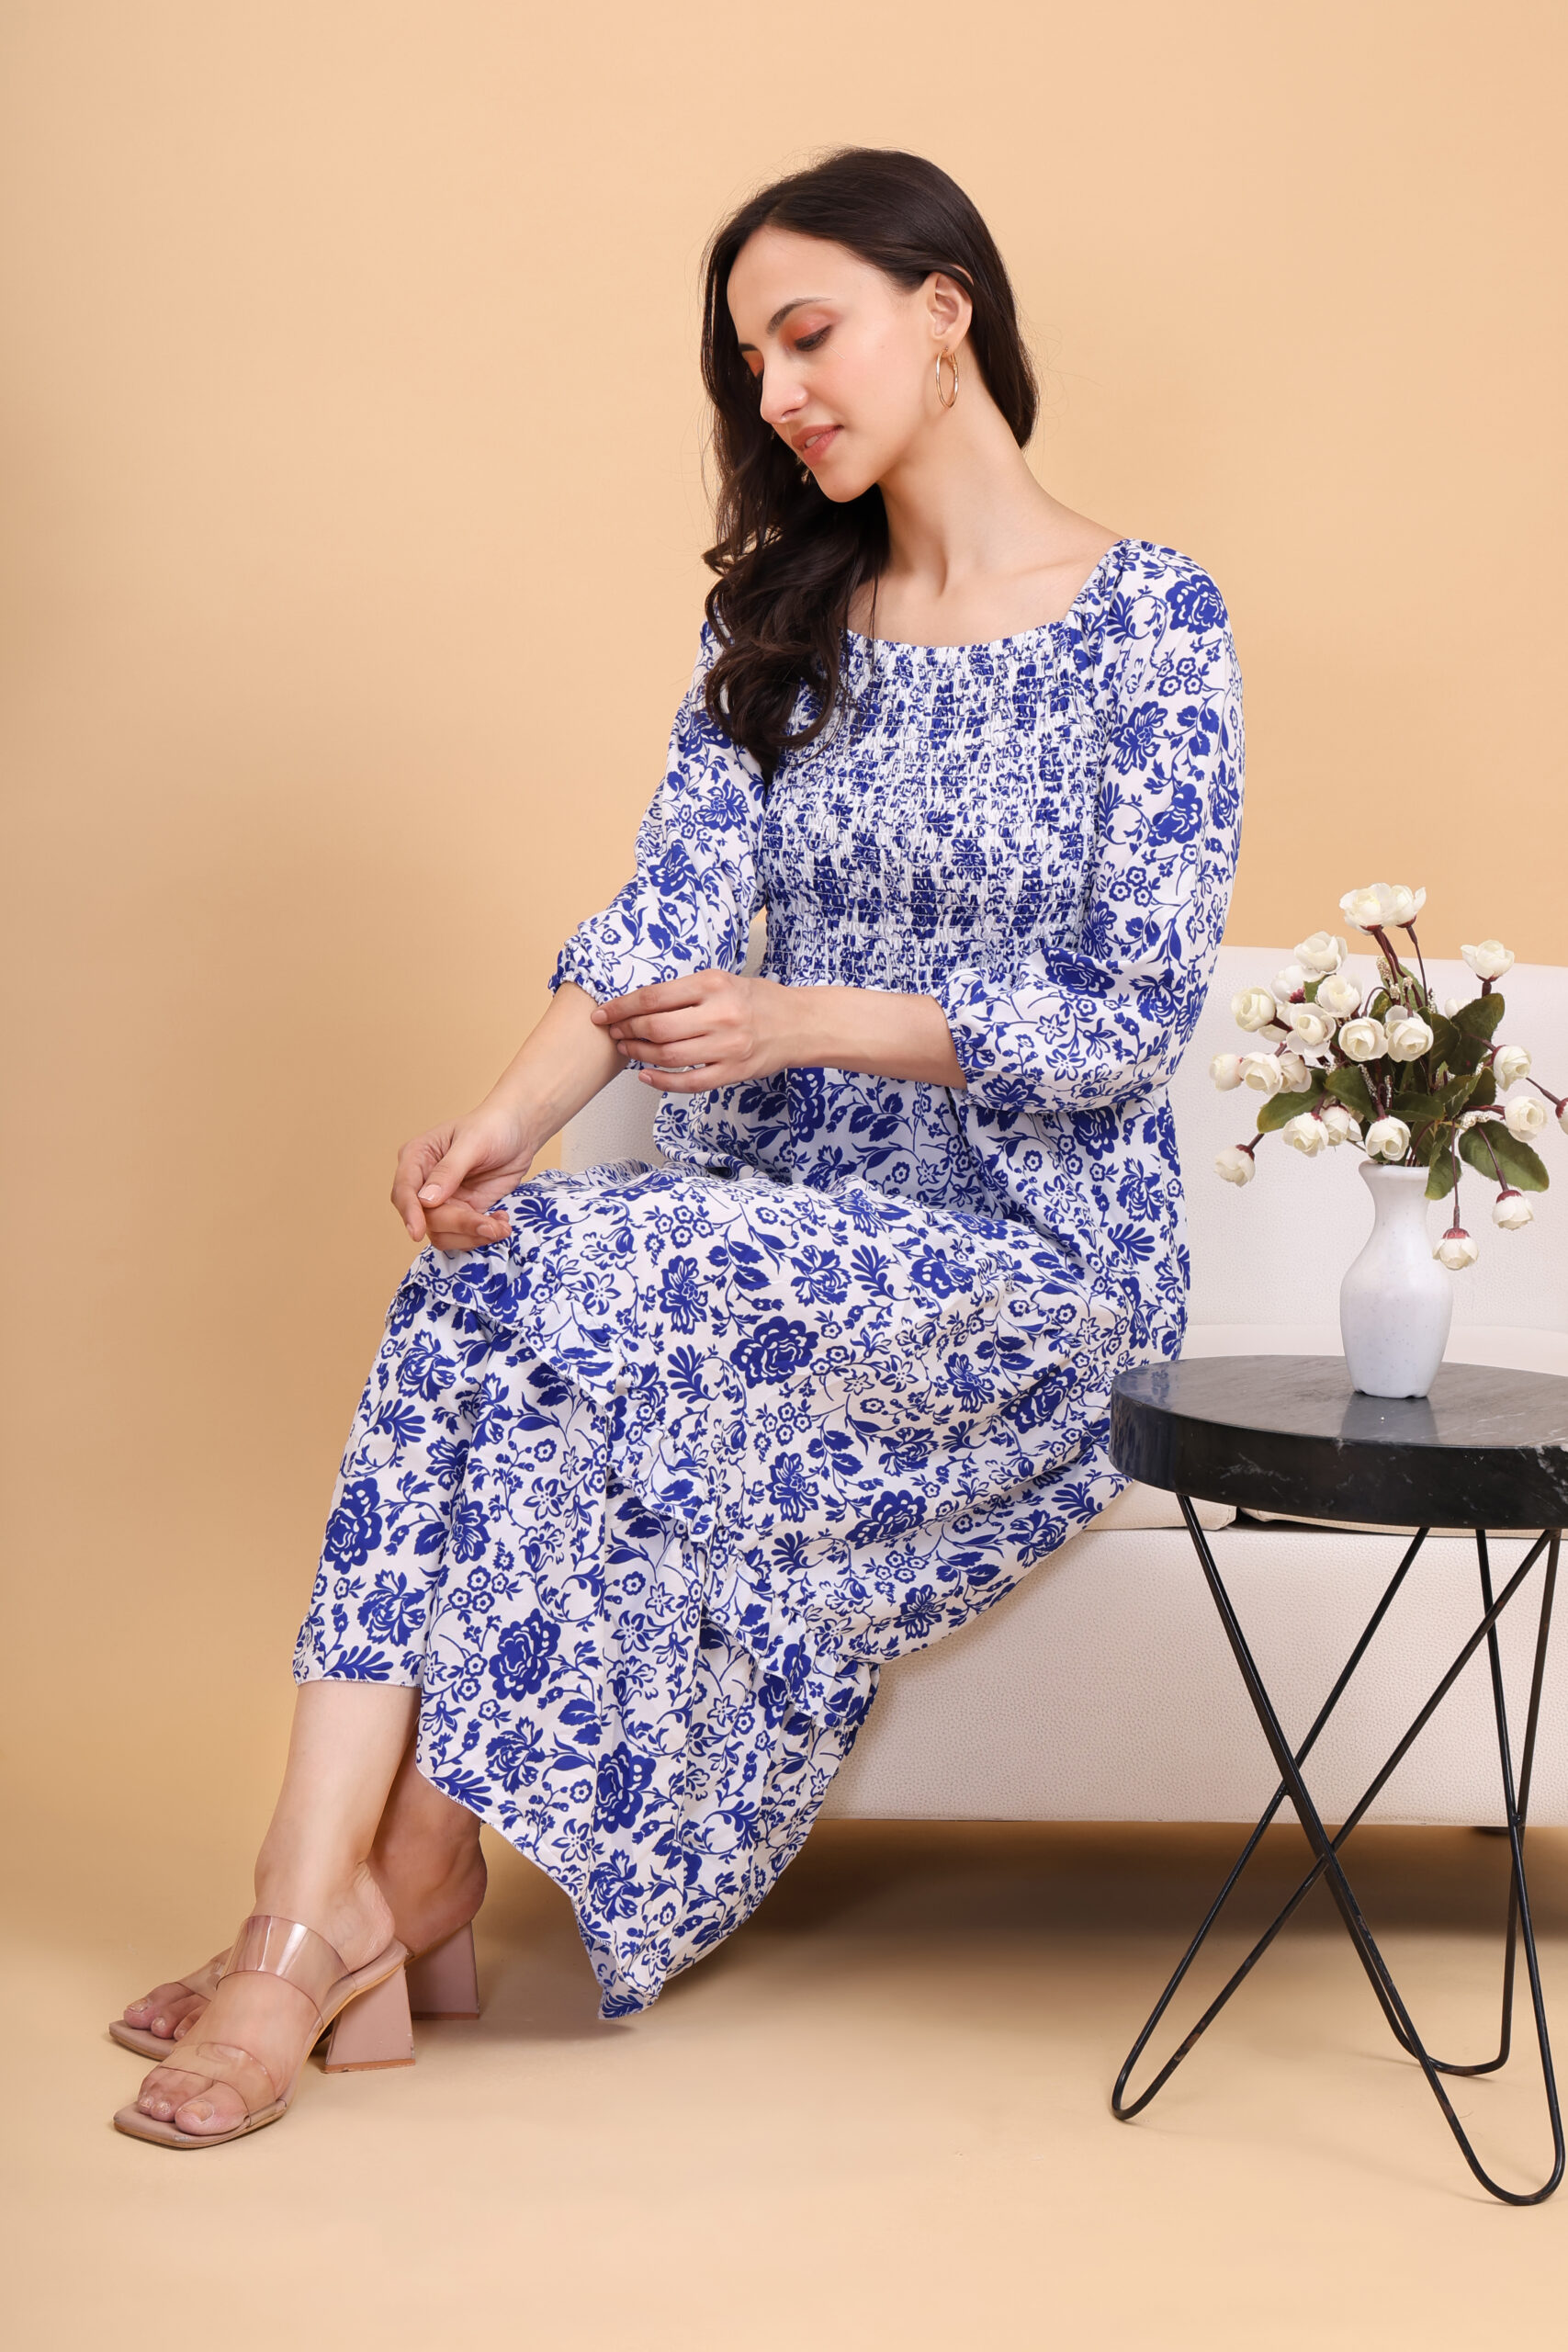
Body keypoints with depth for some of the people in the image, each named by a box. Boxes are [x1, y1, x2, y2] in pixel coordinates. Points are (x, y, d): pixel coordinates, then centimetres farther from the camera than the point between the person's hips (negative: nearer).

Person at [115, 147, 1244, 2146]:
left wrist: (799, 1021, -25)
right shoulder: (778, 619, 12)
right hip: (793, 1215, 5)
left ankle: (402, 1877, -17)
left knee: (568, 1293, -29)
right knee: (474, 1283, -26)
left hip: (1037, 1248, -5)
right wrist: (506, 1121, -21)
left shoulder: (1151, 618, -5)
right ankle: (318, 1917, -29)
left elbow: (1133, 1009, -11)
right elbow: (671, 911, -2)